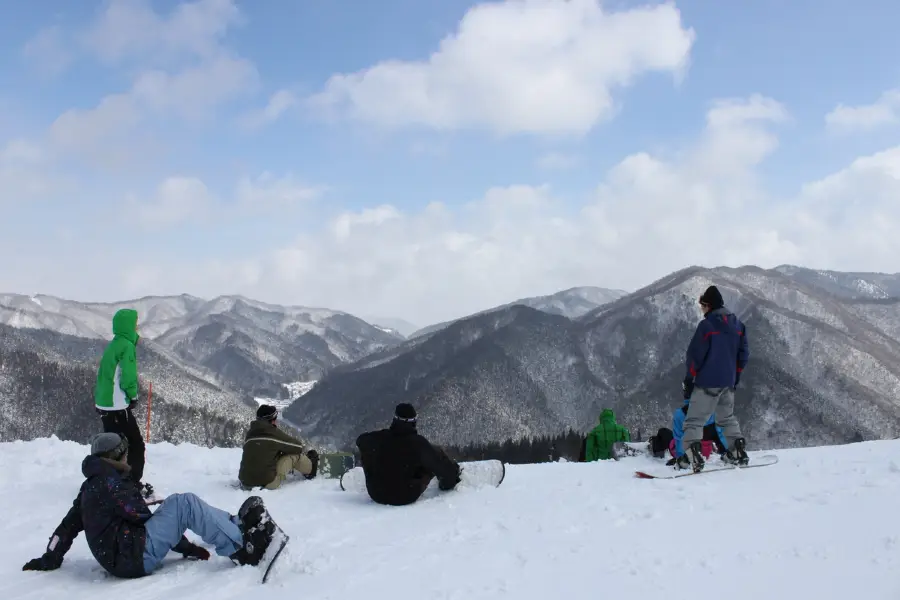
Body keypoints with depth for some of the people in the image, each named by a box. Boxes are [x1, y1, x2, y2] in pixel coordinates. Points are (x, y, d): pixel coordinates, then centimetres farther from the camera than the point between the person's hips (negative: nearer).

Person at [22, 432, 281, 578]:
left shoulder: (90, 485, 18)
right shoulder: (109, 481, -12)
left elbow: (68, 525, 22)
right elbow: (140, 514, -14)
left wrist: (49, 560, 31)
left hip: (118, 557, 10)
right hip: (134, 557, -10)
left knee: (176, 505, 14)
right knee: (184, 504, -16)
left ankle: (238, 525, 3)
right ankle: (242, 548, -18)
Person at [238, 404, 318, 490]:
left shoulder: (249, 434, 6)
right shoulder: (274, 433, -10)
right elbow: (298, 446, 4)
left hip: (245, 483, 7)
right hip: (267, 484, -6)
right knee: (294, 454, 6)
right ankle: (310, 469, 34)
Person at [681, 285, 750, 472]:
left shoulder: (707, 325, -14)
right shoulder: (737, 324, 7)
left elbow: (695, 354, -13)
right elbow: (744, 353, 10)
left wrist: (689, 378, -2)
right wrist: (735, 375, 19)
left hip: (707, 382, -7)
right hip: (728, 382, 7)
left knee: (694, 420, -6)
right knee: (728, 417, 25)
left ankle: (694, 457, -20)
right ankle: (738, 452, 23)